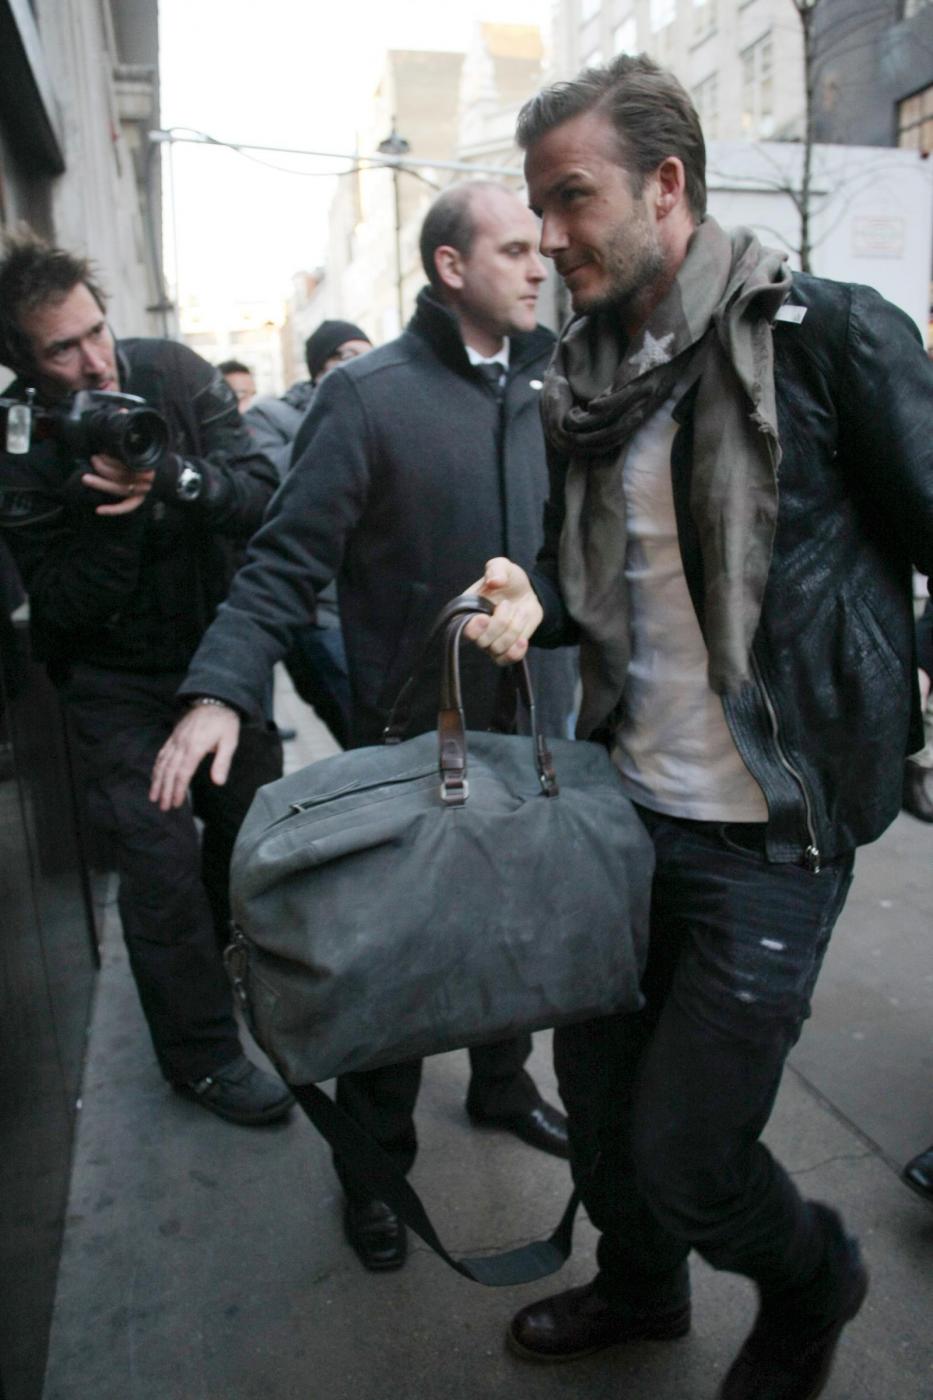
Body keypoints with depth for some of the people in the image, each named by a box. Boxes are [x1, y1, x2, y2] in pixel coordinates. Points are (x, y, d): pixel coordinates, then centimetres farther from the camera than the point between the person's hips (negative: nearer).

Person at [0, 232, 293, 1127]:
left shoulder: (174, 374, -10)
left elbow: (263, 498, -16)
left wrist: (174, 475, -33)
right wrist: (114, 511, -31)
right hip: (118, 681, -3)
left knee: (253, 826, 15)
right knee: (162, 863, -2)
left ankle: (227, 954, 47)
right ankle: (201, 1051, 19)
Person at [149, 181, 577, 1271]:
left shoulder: (546, 386, 6)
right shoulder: (367, 395, -11)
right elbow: (286, 563, -14)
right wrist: (220, 692, -26)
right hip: (413, 737, -5)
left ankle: (502, 1082, 45)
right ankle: (375, 1156, 32)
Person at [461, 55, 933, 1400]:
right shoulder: (586, 380, 7)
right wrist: (535, 602, -6)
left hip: (772, 830, -6)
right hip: (625, 800, 6)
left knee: (683, 1149, 2)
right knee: (596, 1082, 19)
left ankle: (810, 1280, 39)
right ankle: (638, 1288, 51)